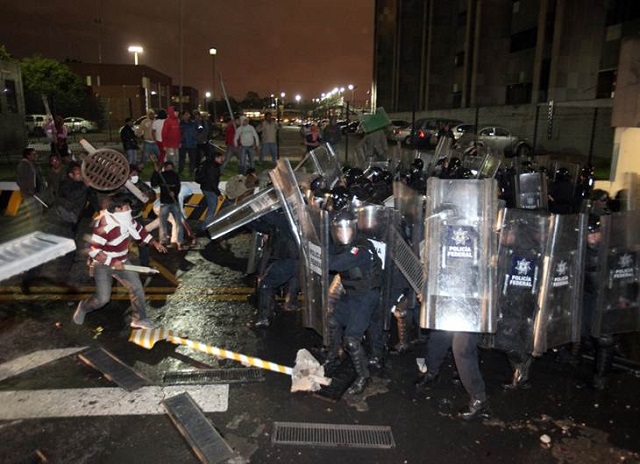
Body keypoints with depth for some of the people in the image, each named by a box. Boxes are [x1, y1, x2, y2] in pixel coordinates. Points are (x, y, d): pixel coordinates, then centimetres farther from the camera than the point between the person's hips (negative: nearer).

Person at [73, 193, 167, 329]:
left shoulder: (124, 219, -8)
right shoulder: (104, 226, -30)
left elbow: (139, 229, 10)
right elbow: (93, 250, -31)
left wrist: (154, 243, 10)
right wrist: (112, 262, -31)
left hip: (121, 262, 7)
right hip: (103, 265, -7)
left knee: (137, 288, 2)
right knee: (102, 298, -4)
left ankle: (139, 319, 16)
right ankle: (83, 307, 30)